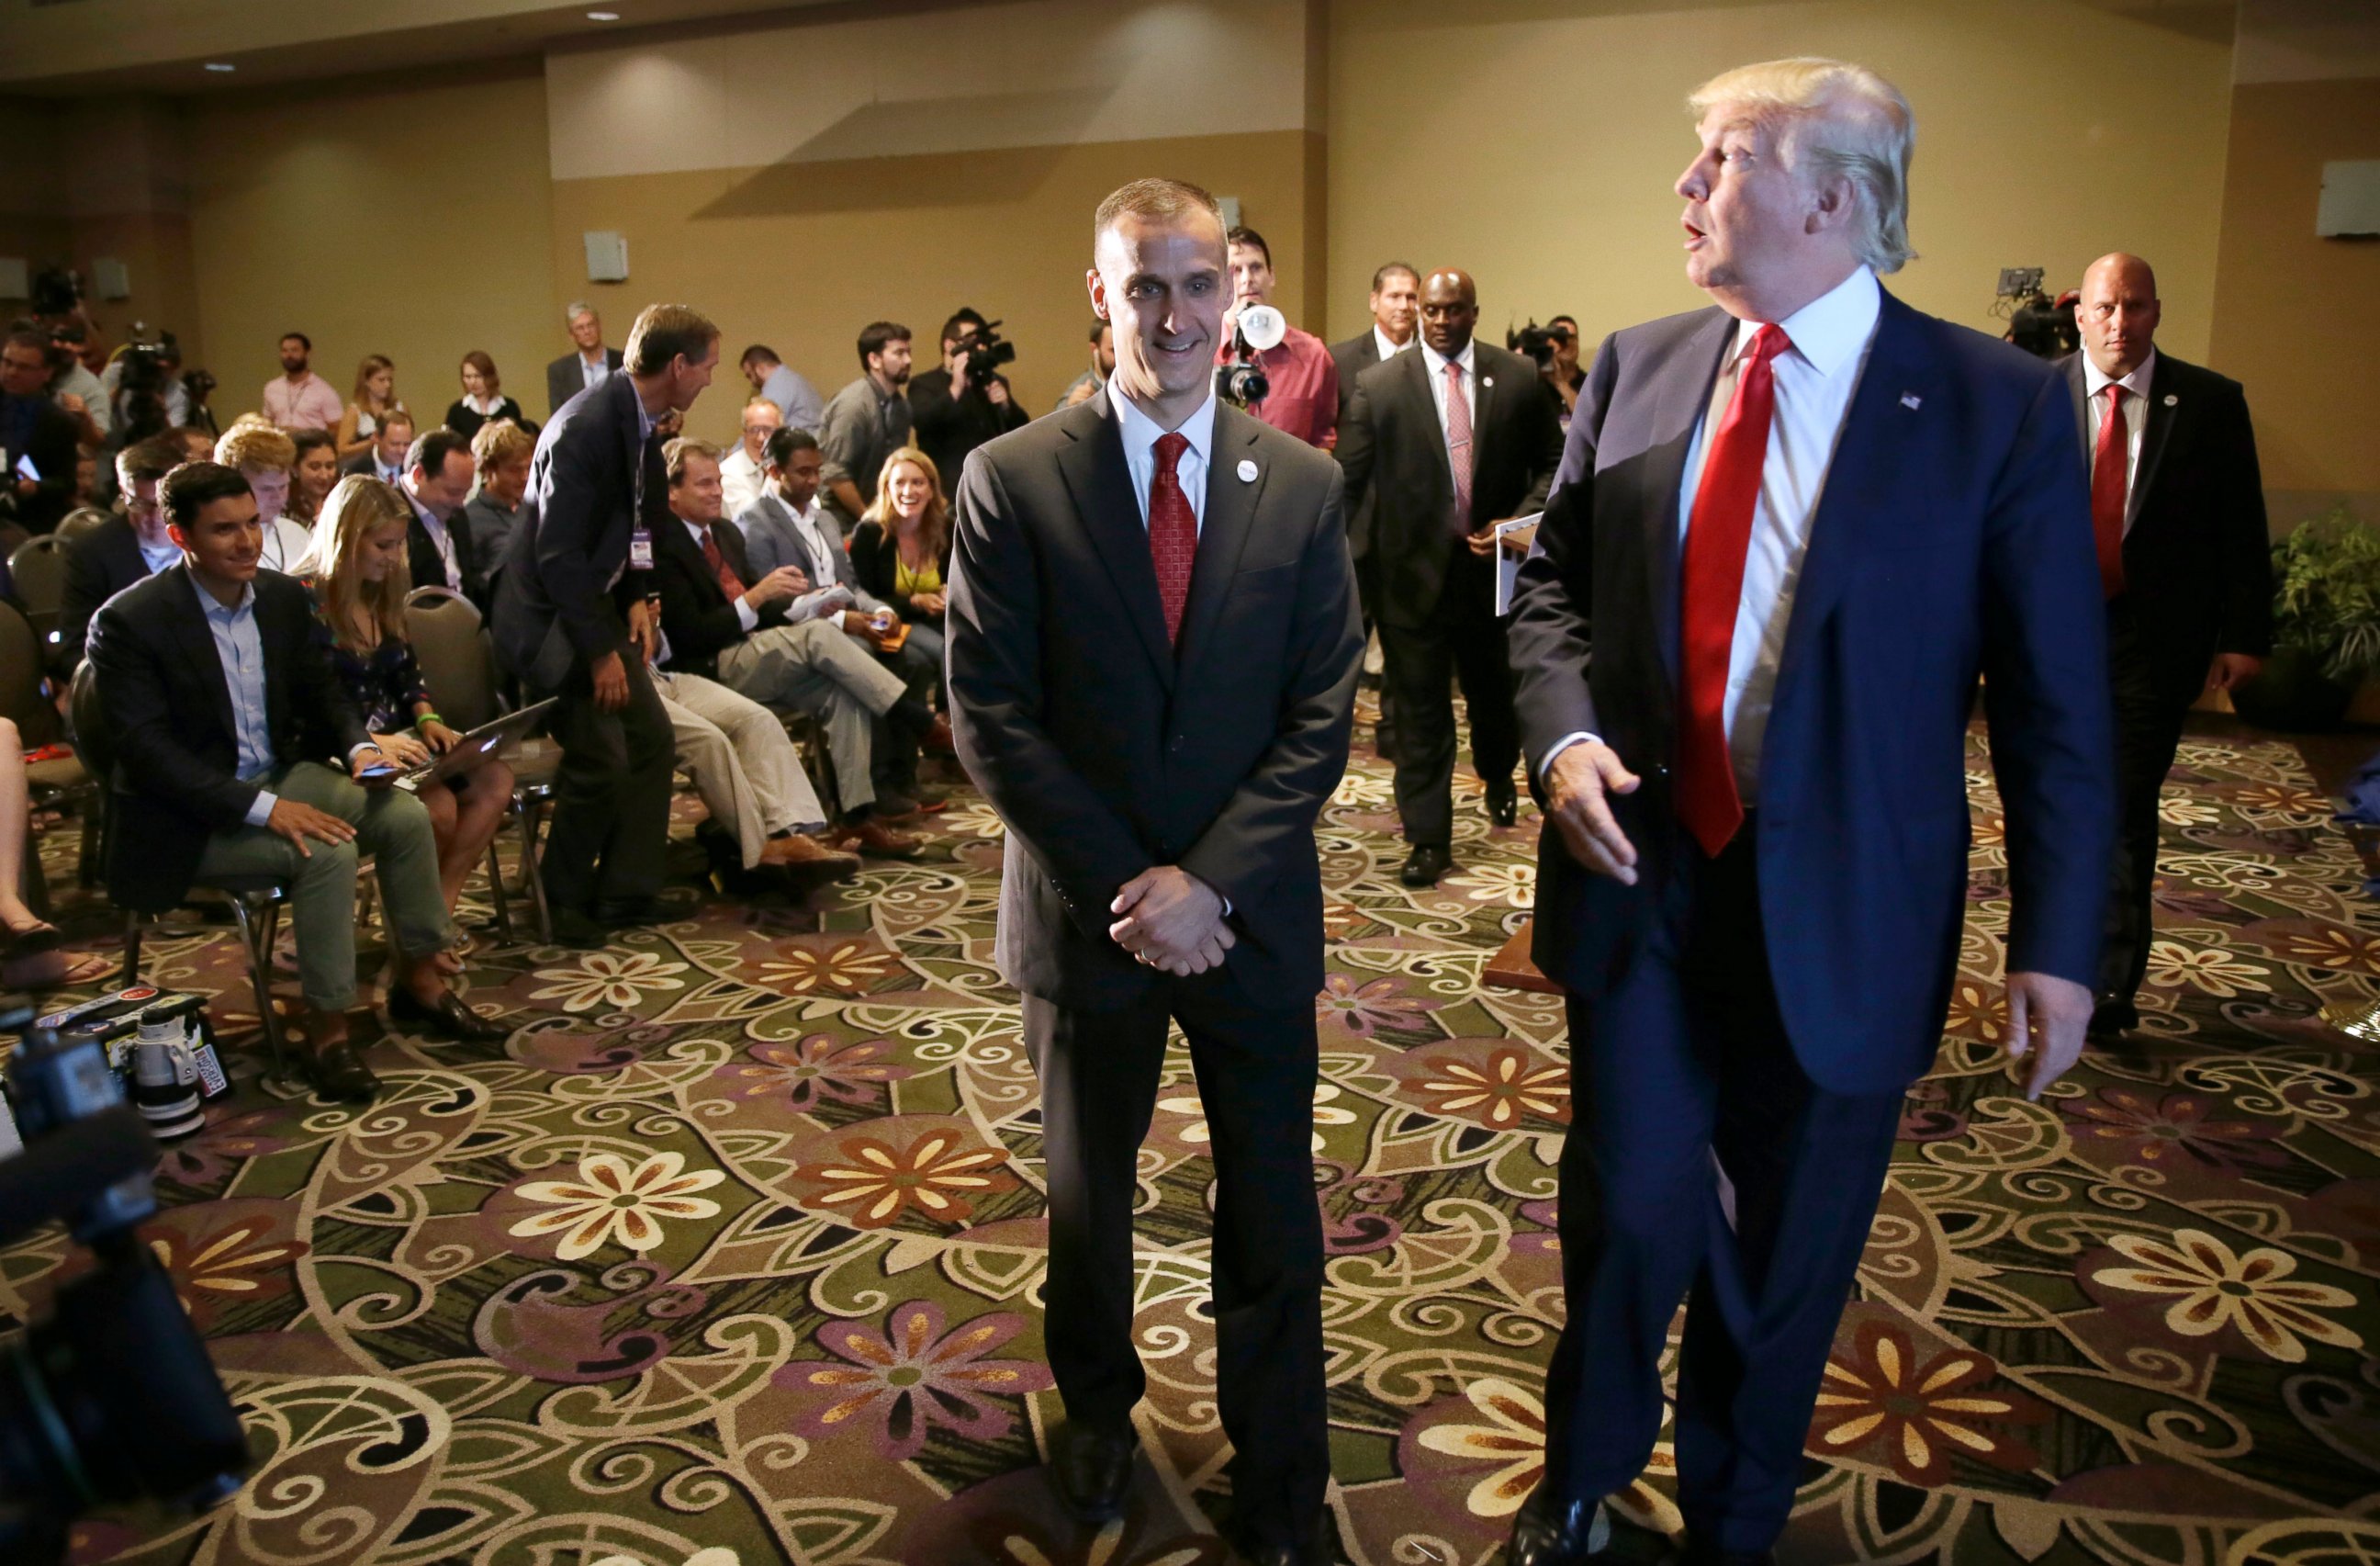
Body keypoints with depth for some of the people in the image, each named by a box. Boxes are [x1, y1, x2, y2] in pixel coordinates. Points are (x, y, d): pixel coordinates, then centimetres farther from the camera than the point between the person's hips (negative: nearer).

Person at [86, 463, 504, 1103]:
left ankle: (419, 981, 3)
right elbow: (145, 749, -21)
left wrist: (358, 746, -9)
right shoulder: (130, 621, -16)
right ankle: (326, 1029, -17)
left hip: (279, 777, 7)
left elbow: (320, 692, 14)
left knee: (405, 815, -13)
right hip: (187, 816, -6)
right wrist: (263, 808, -30)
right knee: (326, 852, -29)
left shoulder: (283, 596, 3)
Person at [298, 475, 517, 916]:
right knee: (437, 804, -30)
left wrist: (426, 719, -1)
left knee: (495, 780, -15)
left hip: (393, 738, 8)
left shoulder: (383, 594, 12)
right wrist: (366, 741, -25)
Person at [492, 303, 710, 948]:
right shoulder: (585, 428, -24)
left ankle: (628, 893, 16)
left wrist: (635, 598, 3)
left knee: (652, 737, 6)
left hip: (597, 604, 9)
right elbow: (557, 556, -24)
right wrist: (600, 651, -20)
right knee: (602, 761, -10)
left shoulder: (639, 422, 4)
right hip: (550, 618, -9)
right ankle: (563, 905, 10)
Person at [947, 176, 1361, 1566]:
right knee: (1088, 1195, 19)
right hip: (1088, 912, 0)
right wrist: (1126, 886, -13)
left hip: (1253, 915, 1)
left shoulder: (1304, 485, -1)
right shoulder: (1012, 482, -6)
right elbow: (991, 719, -9)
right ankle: (1098, 1411, 46)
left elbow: (1322, 717, -4)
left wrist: (1210, 881, -14)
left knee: (1274, 1218, 11)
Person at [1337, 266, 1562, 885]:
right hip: (1414, 570, -2)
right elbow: (1348, 479, -4)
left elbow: (1553, 462, 6)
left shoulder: (1518, 377, 0)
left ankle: (1498, 779, 50)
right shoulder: (1378, 385, -4)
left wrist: (1520, 520, -9)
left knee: (1495, 690, 19)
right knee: (1420, 709, 3)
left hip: (1493, 563, 2)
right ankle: (1428, 838, 13)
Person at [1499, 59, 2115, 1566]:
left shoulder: (1998, 401, -8)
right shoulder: (1637, 366, 2)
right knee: (1630, 1209, 10)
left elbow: (2058, 698, -6)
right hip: (1640, 877, 2)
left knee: (1788, 1251, 15)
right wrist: (1566, 732, -9)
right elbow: (1556, 583, 10)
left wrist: (2058, 944, -6)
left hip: (1840, 912, -2)